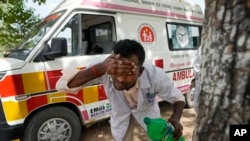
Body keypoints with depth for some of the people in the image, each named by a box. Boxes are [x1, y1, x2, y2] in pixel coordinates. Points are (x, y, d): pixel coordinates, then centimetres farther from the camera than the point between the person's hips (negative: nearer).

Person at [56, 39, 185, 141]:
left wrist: (175, 118, -44)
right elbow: (62, 85, -44)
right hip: (121, 115, 0)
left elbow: (178, 98, -21)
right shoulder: (105, 71, -39)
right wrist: (99, 69, -60)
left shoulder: (155, 76, -39)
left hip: (147, 112, 0)